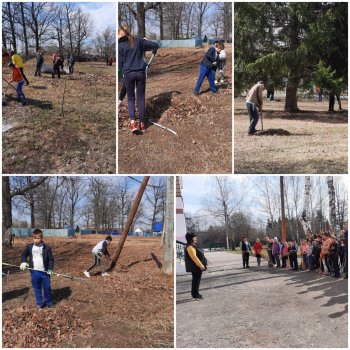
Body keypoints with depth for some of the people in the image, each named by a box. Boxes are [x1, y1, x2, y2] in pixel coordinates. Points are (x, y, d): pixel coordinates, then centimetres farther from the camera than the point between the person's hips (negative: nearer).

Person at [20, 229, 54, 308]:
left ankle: (48, 302, 24)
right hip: (34, 272, 2)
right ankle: (39, 303, 22)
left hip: (45, 271, -2)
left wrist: (50, 269, -14)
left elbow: (51, 259, -3)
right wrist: (23, 262, -2)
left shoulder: (46, 247, -7)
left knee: (47, 287, 7)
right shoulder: (29, 247, 0)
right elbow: (24, 255, 15)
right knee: (37, 288, 10)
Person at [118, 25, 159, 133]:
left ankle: (132, 122, -9)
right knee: (141, 98, 11)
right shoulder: (138, 40, 2)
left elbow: (120, 64, -2)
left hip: (128, 74, -1)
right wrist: (153, 51, 27)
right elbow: (155, 45, 6)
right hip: (140, 72, 1)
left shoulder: (120, 45, -4)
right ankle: (142, 124, 11)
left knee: (130, 98, 11)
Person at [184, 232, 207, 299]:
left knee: (196, 280, 16)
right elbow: (194, 257, -26)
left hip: (196, 267, 11)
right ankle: (195, 294, 0)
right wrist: (200, 265, -25)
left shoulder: (193, 246, 16)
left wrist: (201, 265, 25)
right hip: (195, 267, -11)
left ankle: (195, 293, 25)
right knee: (196, 280, -5)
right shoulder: (190, 247, -19)